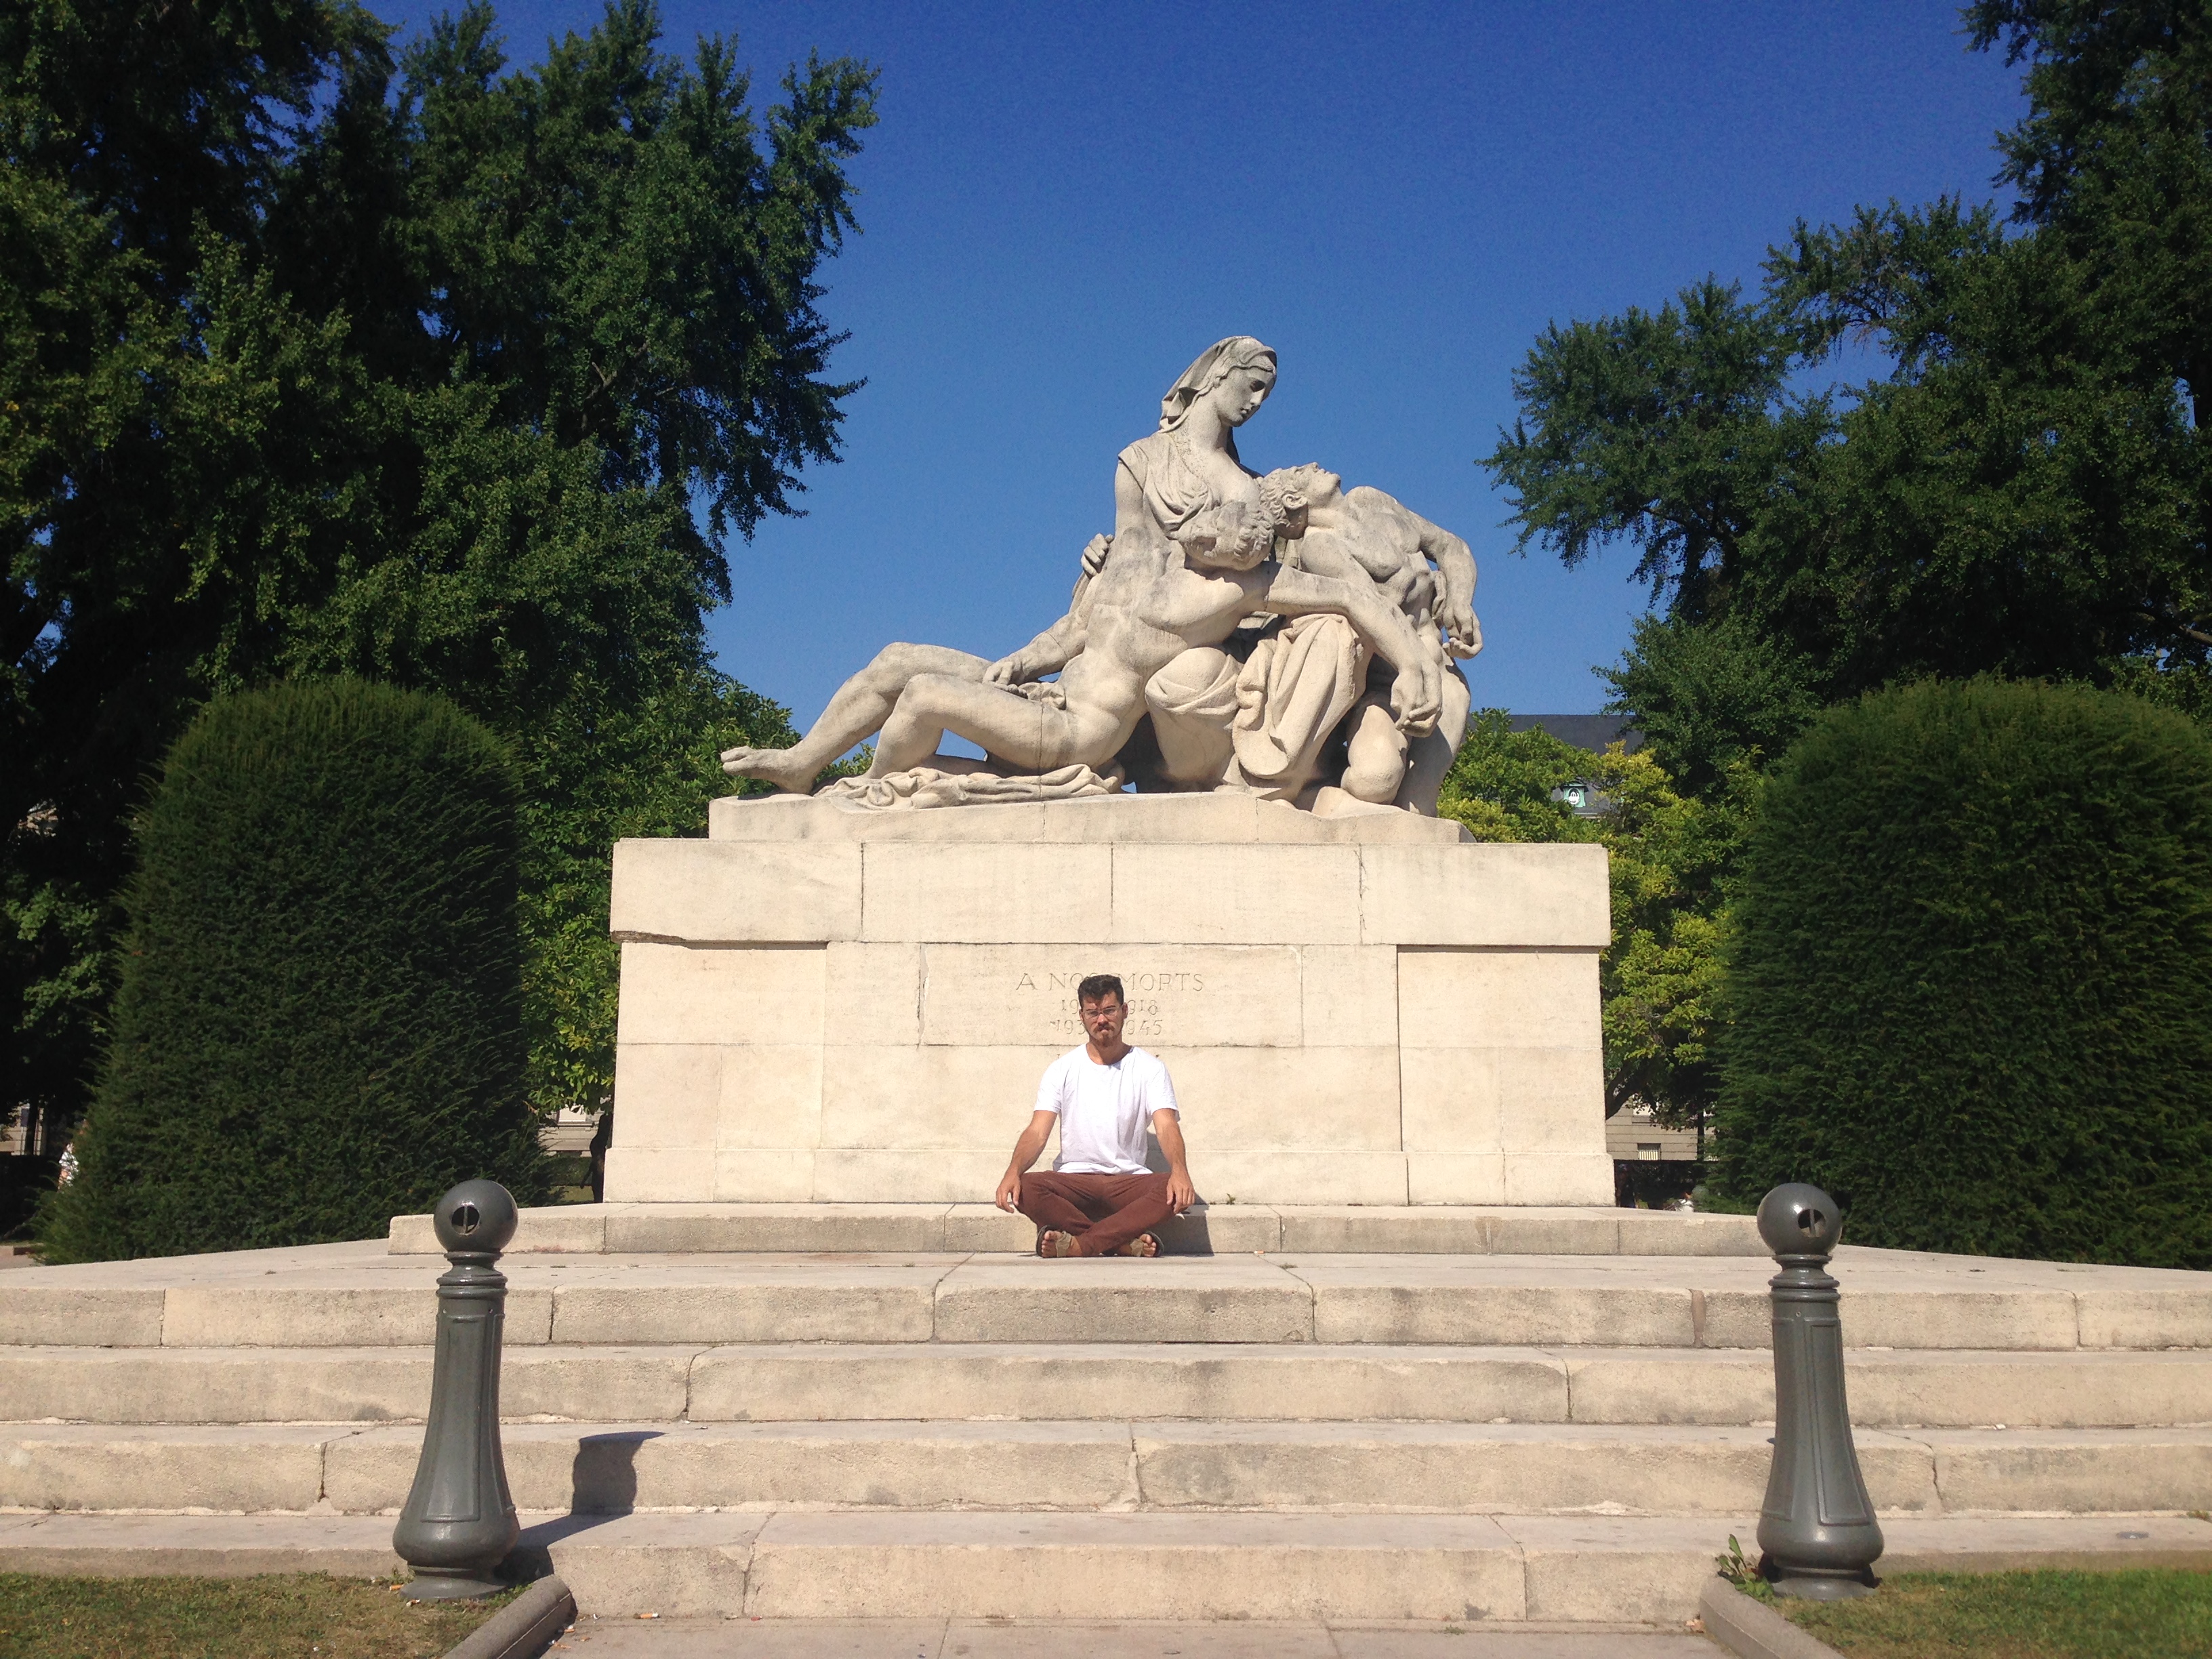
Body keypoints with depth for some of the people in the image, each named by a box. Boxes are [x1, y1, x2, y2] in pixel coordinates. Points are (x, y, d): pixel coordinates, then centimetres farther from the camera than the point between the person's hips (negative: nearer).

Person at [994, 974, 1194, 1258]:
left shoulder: (1149, 1067, 4)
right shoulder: (1063, 1069, 7)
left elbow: (1167, 1127, -10)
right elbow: (1038, 1132, -3)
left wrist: (1179, 1171, -33)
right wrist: (1013, 1171, -25)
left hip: (1129, 1181, 0)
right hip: (1074, 1179, 1)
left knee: (1177, 1191, -33)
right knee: (1026, 1188, -31)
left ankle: (1078, 1243, -35)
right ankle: (1125, 1242, -30)